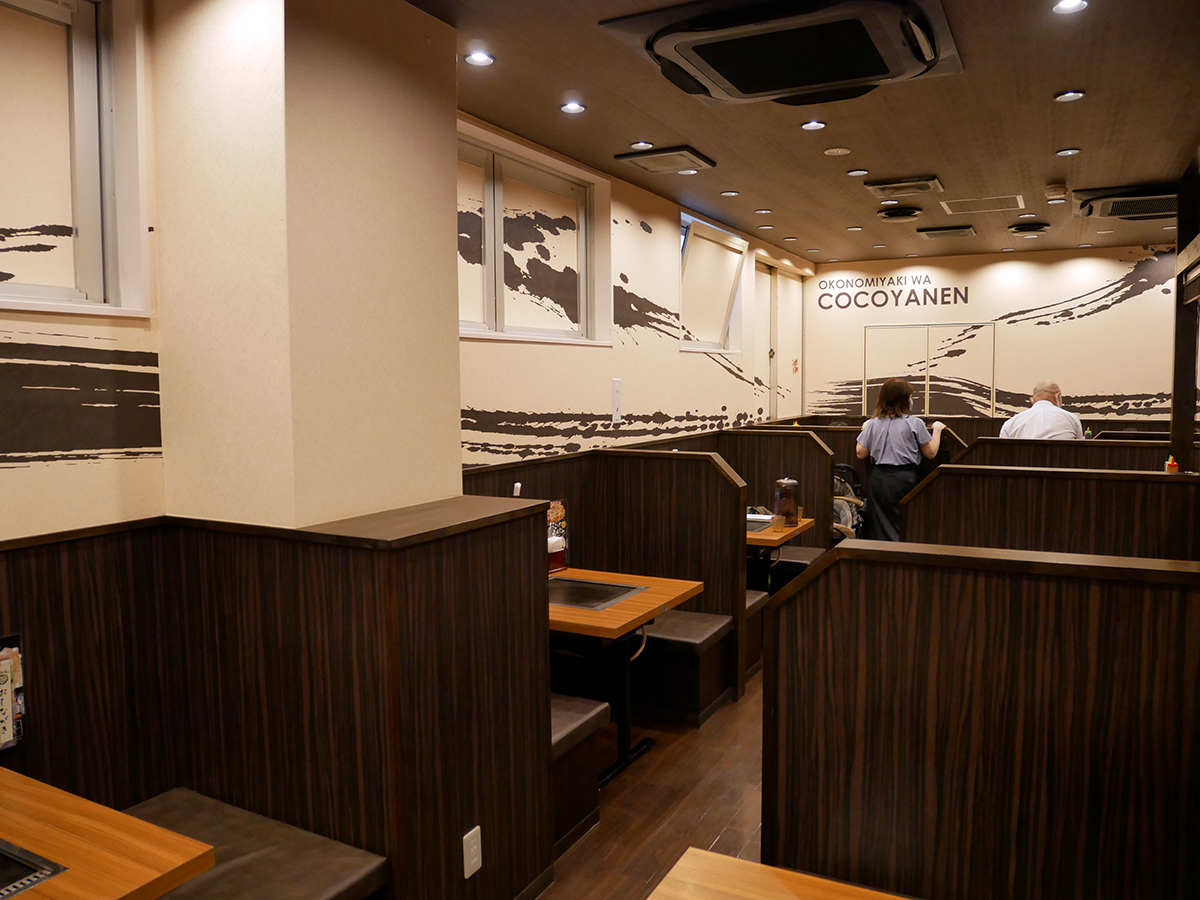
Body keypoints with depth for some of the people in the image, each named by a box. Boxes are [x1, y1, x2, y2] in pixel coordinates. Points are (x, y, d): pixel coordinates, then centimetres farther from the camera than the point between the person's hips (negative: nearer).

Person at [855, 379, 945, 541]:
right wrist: (937, 429, 17)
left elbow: (861, 453, 8)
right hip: (904, 479, -3)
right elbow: (931, 453, 3)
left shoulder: (873, 424, 2)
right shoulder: (914, 423, -5)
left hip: (879, 478, 3)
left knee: (878, 530, 8)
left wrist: (865, 429, 22)